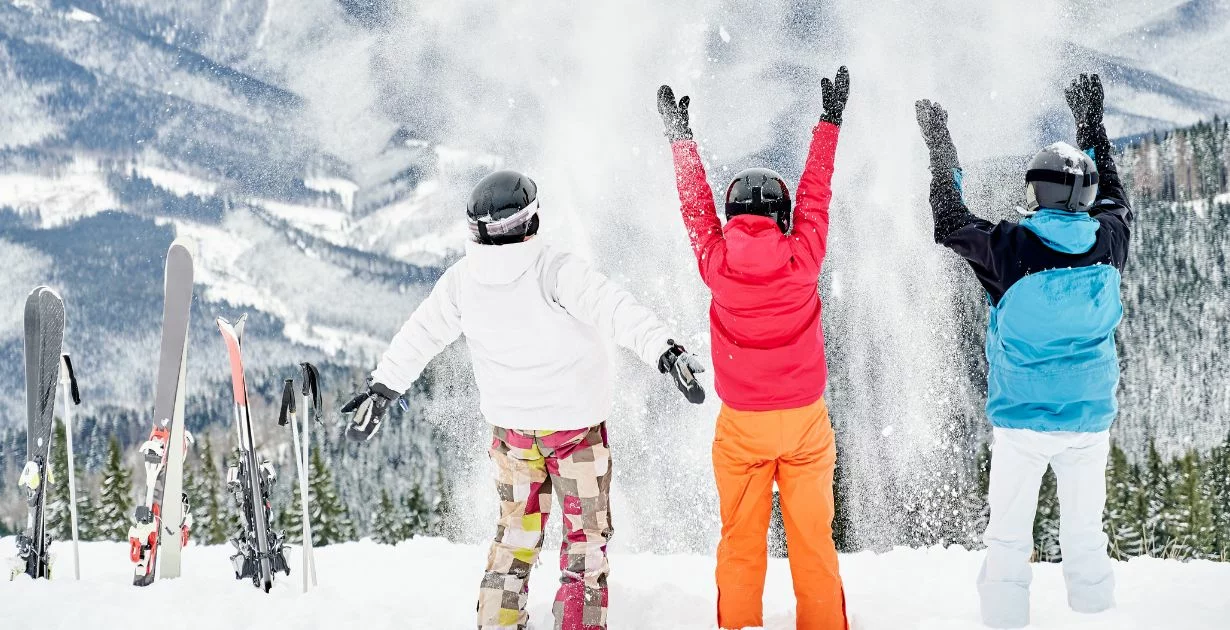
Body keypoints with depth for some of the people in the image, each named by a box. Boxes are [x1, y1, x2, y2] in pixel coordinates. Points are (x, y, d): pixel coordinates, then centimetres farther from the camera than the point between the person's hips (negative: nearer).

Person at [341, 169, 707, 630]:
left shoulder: (462, 280, -8)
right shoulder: (555, 272, -24)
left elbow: (418, 337, 2)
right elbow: (616, 311, -35)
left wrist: (381, 390, 11)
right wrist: (665, 351, -40)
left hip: (511, 426, 4)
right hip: (577, 423, -4)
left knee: (515, 532, 21)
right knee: (587, 534, 12)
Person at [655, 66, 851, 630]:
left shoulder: (716, 264, -10)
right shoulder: (802, 258, -11)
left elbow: (696, 203, 5)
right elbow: (816, 192, 2)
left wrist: (681, 136, 18)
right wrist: (829, 123, 15)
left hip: (741, 424, 0)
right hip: (806, 419, 0)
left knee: (740, 540, 9)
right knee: (813, 539, 7)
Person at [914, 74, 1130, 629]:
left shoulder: (1010, 249, -15)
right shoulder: (1107, 245, -5)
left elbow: (951, 222, 2)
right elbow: (1114, 201, 18)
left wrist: (939, 146, 11)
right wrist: (1092, 125, 27)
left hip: (1020, 421, -3)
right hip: (1091, 418, 3)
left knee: (1009, 537, 5)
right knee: (1084, 533, 12)